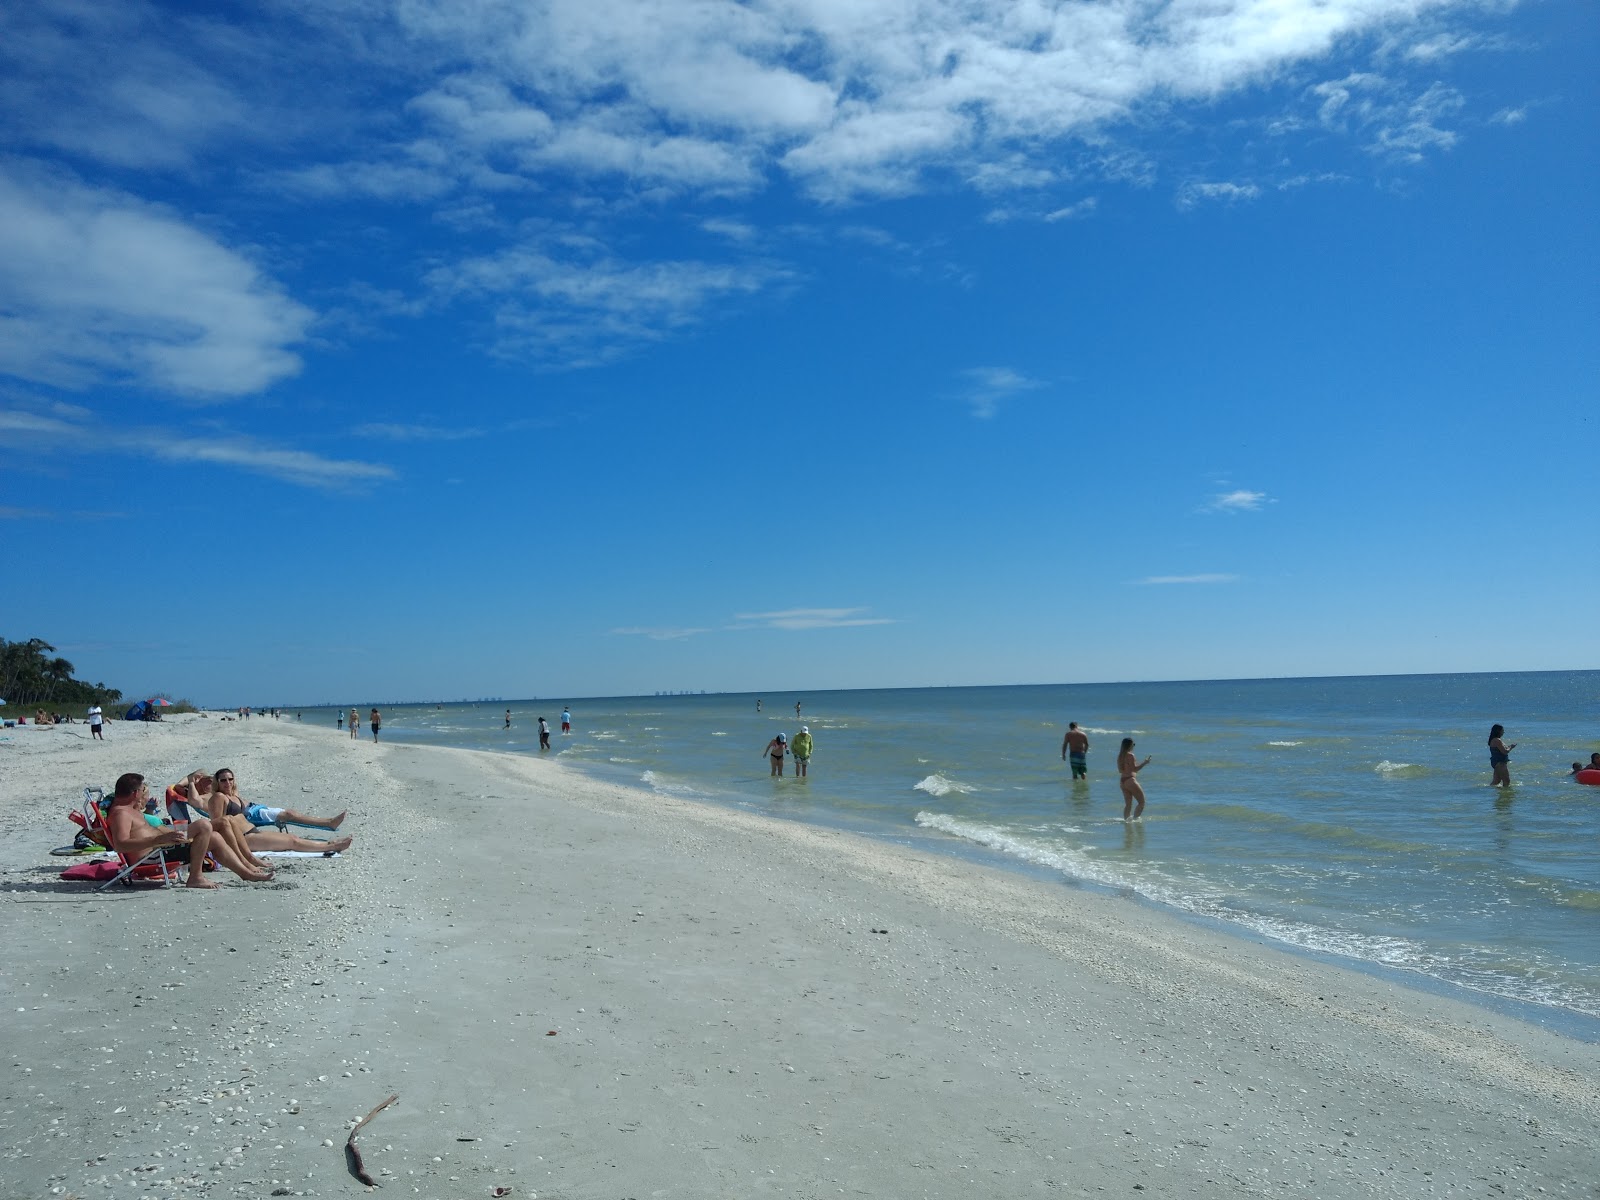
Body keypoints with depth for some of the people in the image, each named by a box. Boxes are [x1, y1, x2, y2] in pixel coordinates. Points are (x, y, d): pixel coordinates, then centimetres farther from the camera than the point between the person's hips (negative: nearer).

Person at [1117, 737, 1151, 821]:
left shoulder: (1120, 756, 12)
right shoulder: (1130, 755, -12)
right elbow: (1134, 769, -16)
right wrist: (1144, 763, -12)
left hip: (1122, 781, 8)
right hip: (1130, 780, -8)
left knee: (1128, 804, 14)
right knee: (1142, 802, 1)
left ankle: (1126, 820, 9)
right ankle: (1135, 819, -9)